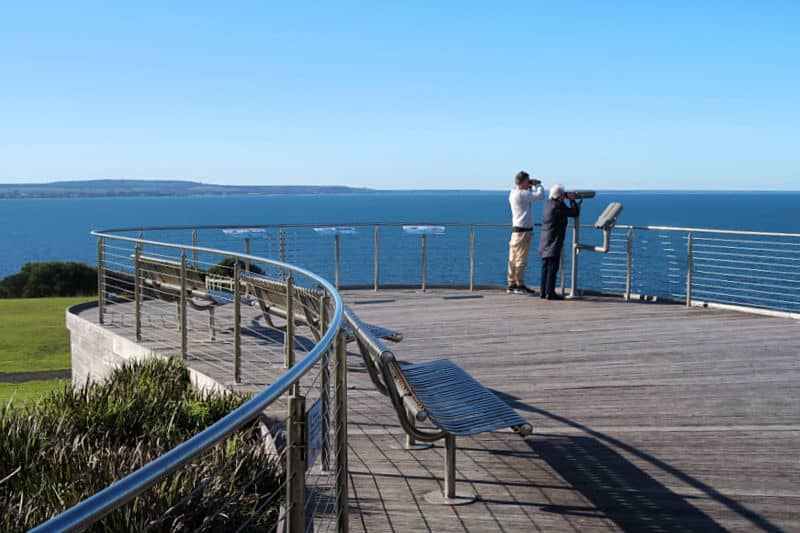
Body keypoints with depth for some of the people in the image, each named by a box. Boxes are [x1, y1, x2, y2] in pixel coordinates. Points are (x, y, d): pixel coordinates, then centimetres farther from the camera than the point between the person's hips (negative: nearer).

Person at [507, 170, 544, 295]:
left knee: (514, 259, 9)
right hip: (523, 230, -10)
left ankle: (512, 284, 13)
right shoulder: (522, 194, -16)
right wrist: (538, 184, -1)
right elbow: (540, 196, -19)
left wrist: (531, 186, 13)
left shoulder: (514, 193, 13)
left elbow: (530, 196, 29)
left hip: (516, 229, 10)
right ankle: (519, 285, -1)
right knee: (521, 259, -5)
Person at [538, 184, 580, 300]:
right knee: (552, 267, -6)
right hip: (553, 242, -9)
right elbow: (575, 213, -11)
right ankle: (550, 292, -6)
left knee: (545, 267, 11)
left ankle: (543, 291, 13)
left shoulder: (548, 204, 10)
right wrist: (572, 200, 0)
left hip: (545, 241, 9)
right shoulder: (558, 206, -16)